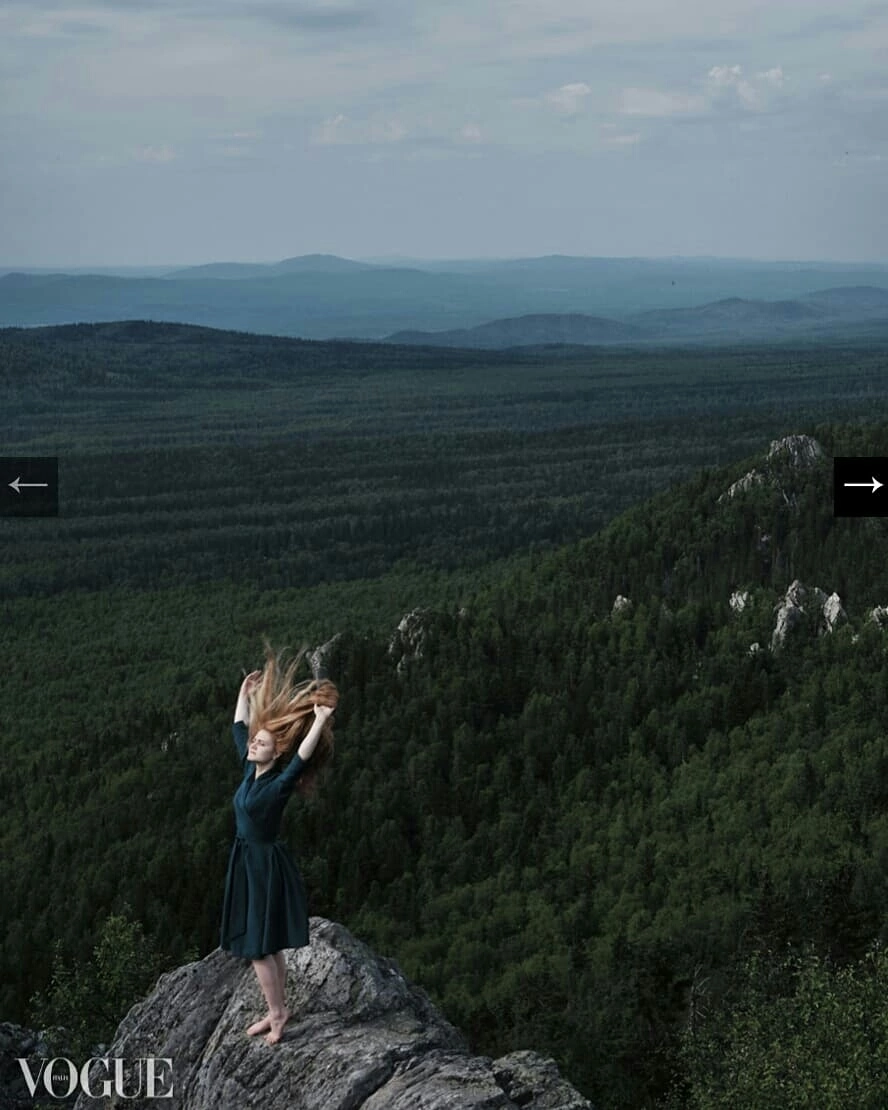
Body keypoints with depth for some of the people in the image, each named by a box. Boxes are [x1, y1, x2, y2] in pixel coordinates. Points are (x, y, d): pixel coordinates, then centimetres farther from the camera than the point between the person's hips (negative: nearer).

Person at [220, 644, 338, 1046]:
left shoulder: (279, 785, -19)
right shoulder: (250, 771, 2)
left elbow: (301, 759, -38)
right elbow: (239, 729, 13)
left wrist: (320, 722, -45)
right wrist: (245, 692, 18)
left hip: (266, 867, -8)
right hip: (247, 863, 8)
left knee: (258, 947, -3)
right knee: (268, 946, 15)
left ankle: (277, 1013, 9)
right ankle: (278, 1010, 25)